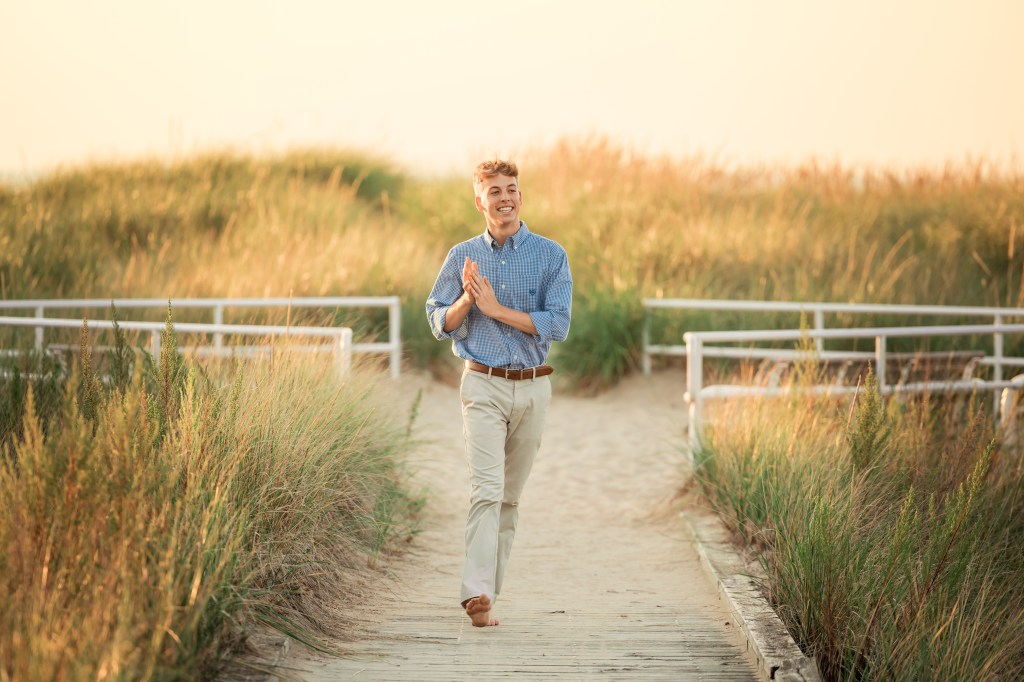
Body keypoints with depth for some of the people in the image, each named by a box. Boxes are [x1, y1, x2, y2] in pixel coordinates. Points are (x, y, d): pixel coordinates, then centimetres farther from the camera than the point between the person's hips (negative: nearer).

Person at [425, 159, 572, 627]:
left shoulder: (550, 256, 0)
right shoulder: (463, 257, 5)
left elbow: (558, 325, -9)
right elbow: (440, 323, 8)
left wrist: (495, 308, -13)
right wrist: (467, 298, -12)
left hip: (532, 388, 1)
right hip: (483, 386, -1)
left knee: (510, 496, 9)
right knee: (486, 489, -15)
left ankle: (491, 589, 19)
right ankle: (478, 594, -23)